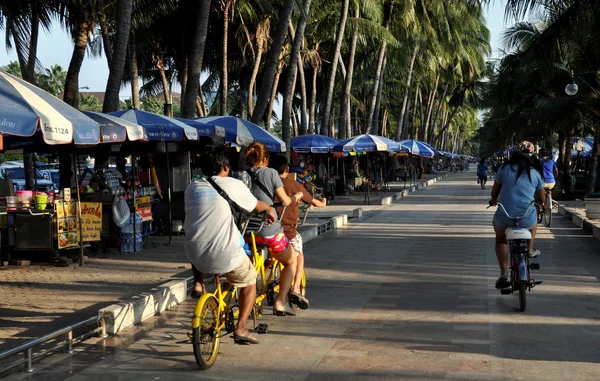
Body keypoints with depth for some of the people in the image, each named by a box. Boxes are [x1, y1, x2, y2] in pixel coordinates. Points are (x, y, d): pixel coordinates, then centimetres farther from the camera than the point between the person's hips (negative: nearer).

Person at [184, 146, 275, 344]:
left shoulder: (191, 188, 12)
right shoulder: (233, 185, 1)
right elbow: (257, 206, 17)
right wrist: (270, 209, 42)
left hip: (196, 255, 4)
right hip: (225, 255, -4)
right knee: (249, 282, 22)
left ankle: (198, 283, 23)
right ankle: (241, 329, 10)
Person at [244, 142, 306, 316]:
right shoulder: (270, 173, -6)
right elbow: (285, 201, -4)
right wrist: (297, 196, 17)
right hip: (269, 230, -3)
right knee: (291, 262, 20)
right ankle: (280, 302, 12)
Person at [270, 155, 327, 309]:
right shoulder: (294, 185, -2)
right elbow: (313, 202, 9)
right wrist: (323, 203, 32)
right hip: (289, 231, -2)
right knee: (299, 256, 24)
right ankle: (296, 289, 10)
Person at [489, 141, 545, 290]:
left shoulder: (504, 169, 4)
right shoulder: (535, 174, 7)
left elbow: (494, 192, 13)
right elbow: (541, 198, 19)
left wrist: (494, 200, 36)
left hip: (504, 218, -1)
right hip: (527, 220, 1)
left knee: (500, 239, 29)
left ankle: (504, 273, 14)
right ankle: (530, 249, 42)